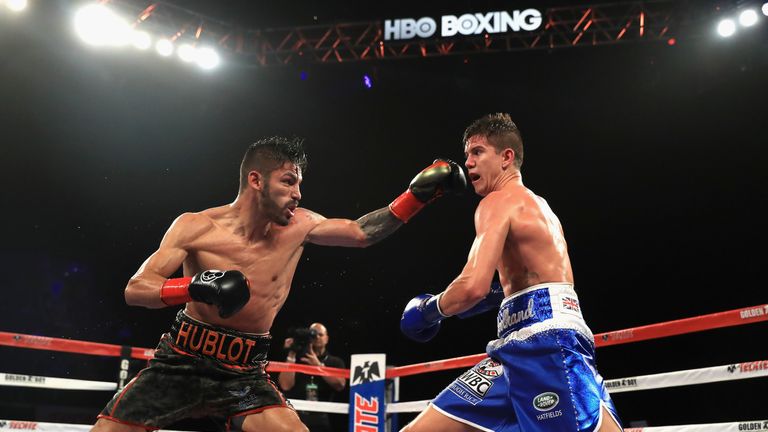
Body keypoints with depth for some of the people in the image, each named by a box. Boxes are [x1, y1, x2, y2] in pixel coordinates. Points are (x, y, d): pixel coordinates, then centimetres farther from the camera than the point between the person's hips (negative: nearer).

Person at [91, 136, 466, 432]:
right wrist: (194, 287, -32)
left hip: (245, 375, 2)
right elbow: (134, 290, -13)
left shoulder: (298, 226, -4)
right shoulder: (195, 227, -11)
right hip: (182, 362, -1)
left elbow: (362, 232, 4)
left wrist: (418, 193, -5)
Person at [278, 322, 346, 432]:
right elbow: (285, 385, -4)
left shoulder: (335, 362, 12)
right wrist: (291, 355, -5)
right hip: (296, 417, 0)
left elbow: (340, 385, -7)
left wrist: (318, 365, -13)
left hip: (323, 421, 1)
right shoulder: (297, 359, 10)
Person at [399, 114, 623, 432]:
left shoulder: (498, 201, -2)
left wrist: (430, 310, 2)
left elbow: (474, 286, -16)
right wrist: (499, 298, 26)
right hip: (520, 348, 10)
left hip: (546, 339, -10)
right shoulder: (536, 206, 28)